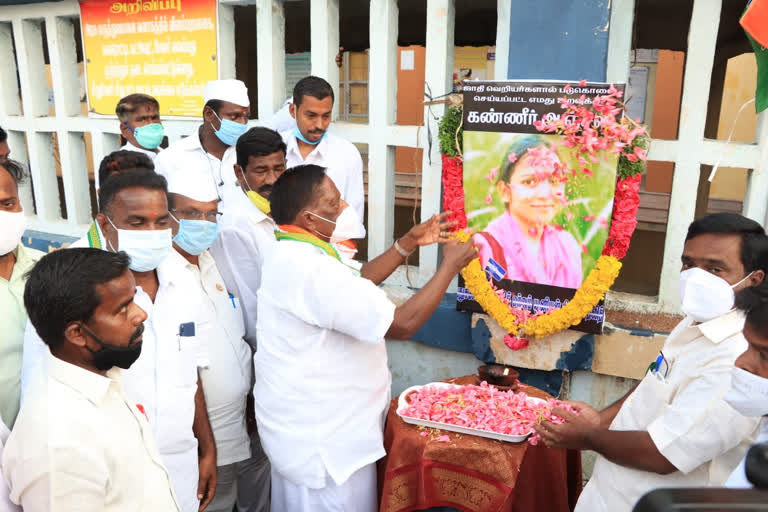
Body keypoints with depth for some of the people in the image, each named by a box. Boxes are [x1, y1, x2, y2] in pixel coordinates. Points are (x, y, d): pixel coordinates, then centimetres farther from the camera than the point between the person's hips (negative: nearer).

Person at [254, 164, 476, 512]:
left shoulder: (293, 253, 3)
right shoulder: (309, 269, -31)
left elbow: (358, 280, 15)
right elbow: (403, 323, -30)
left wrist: (409, 243, 7)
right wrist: (450, 265, -18)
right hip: (321, 439, -10)